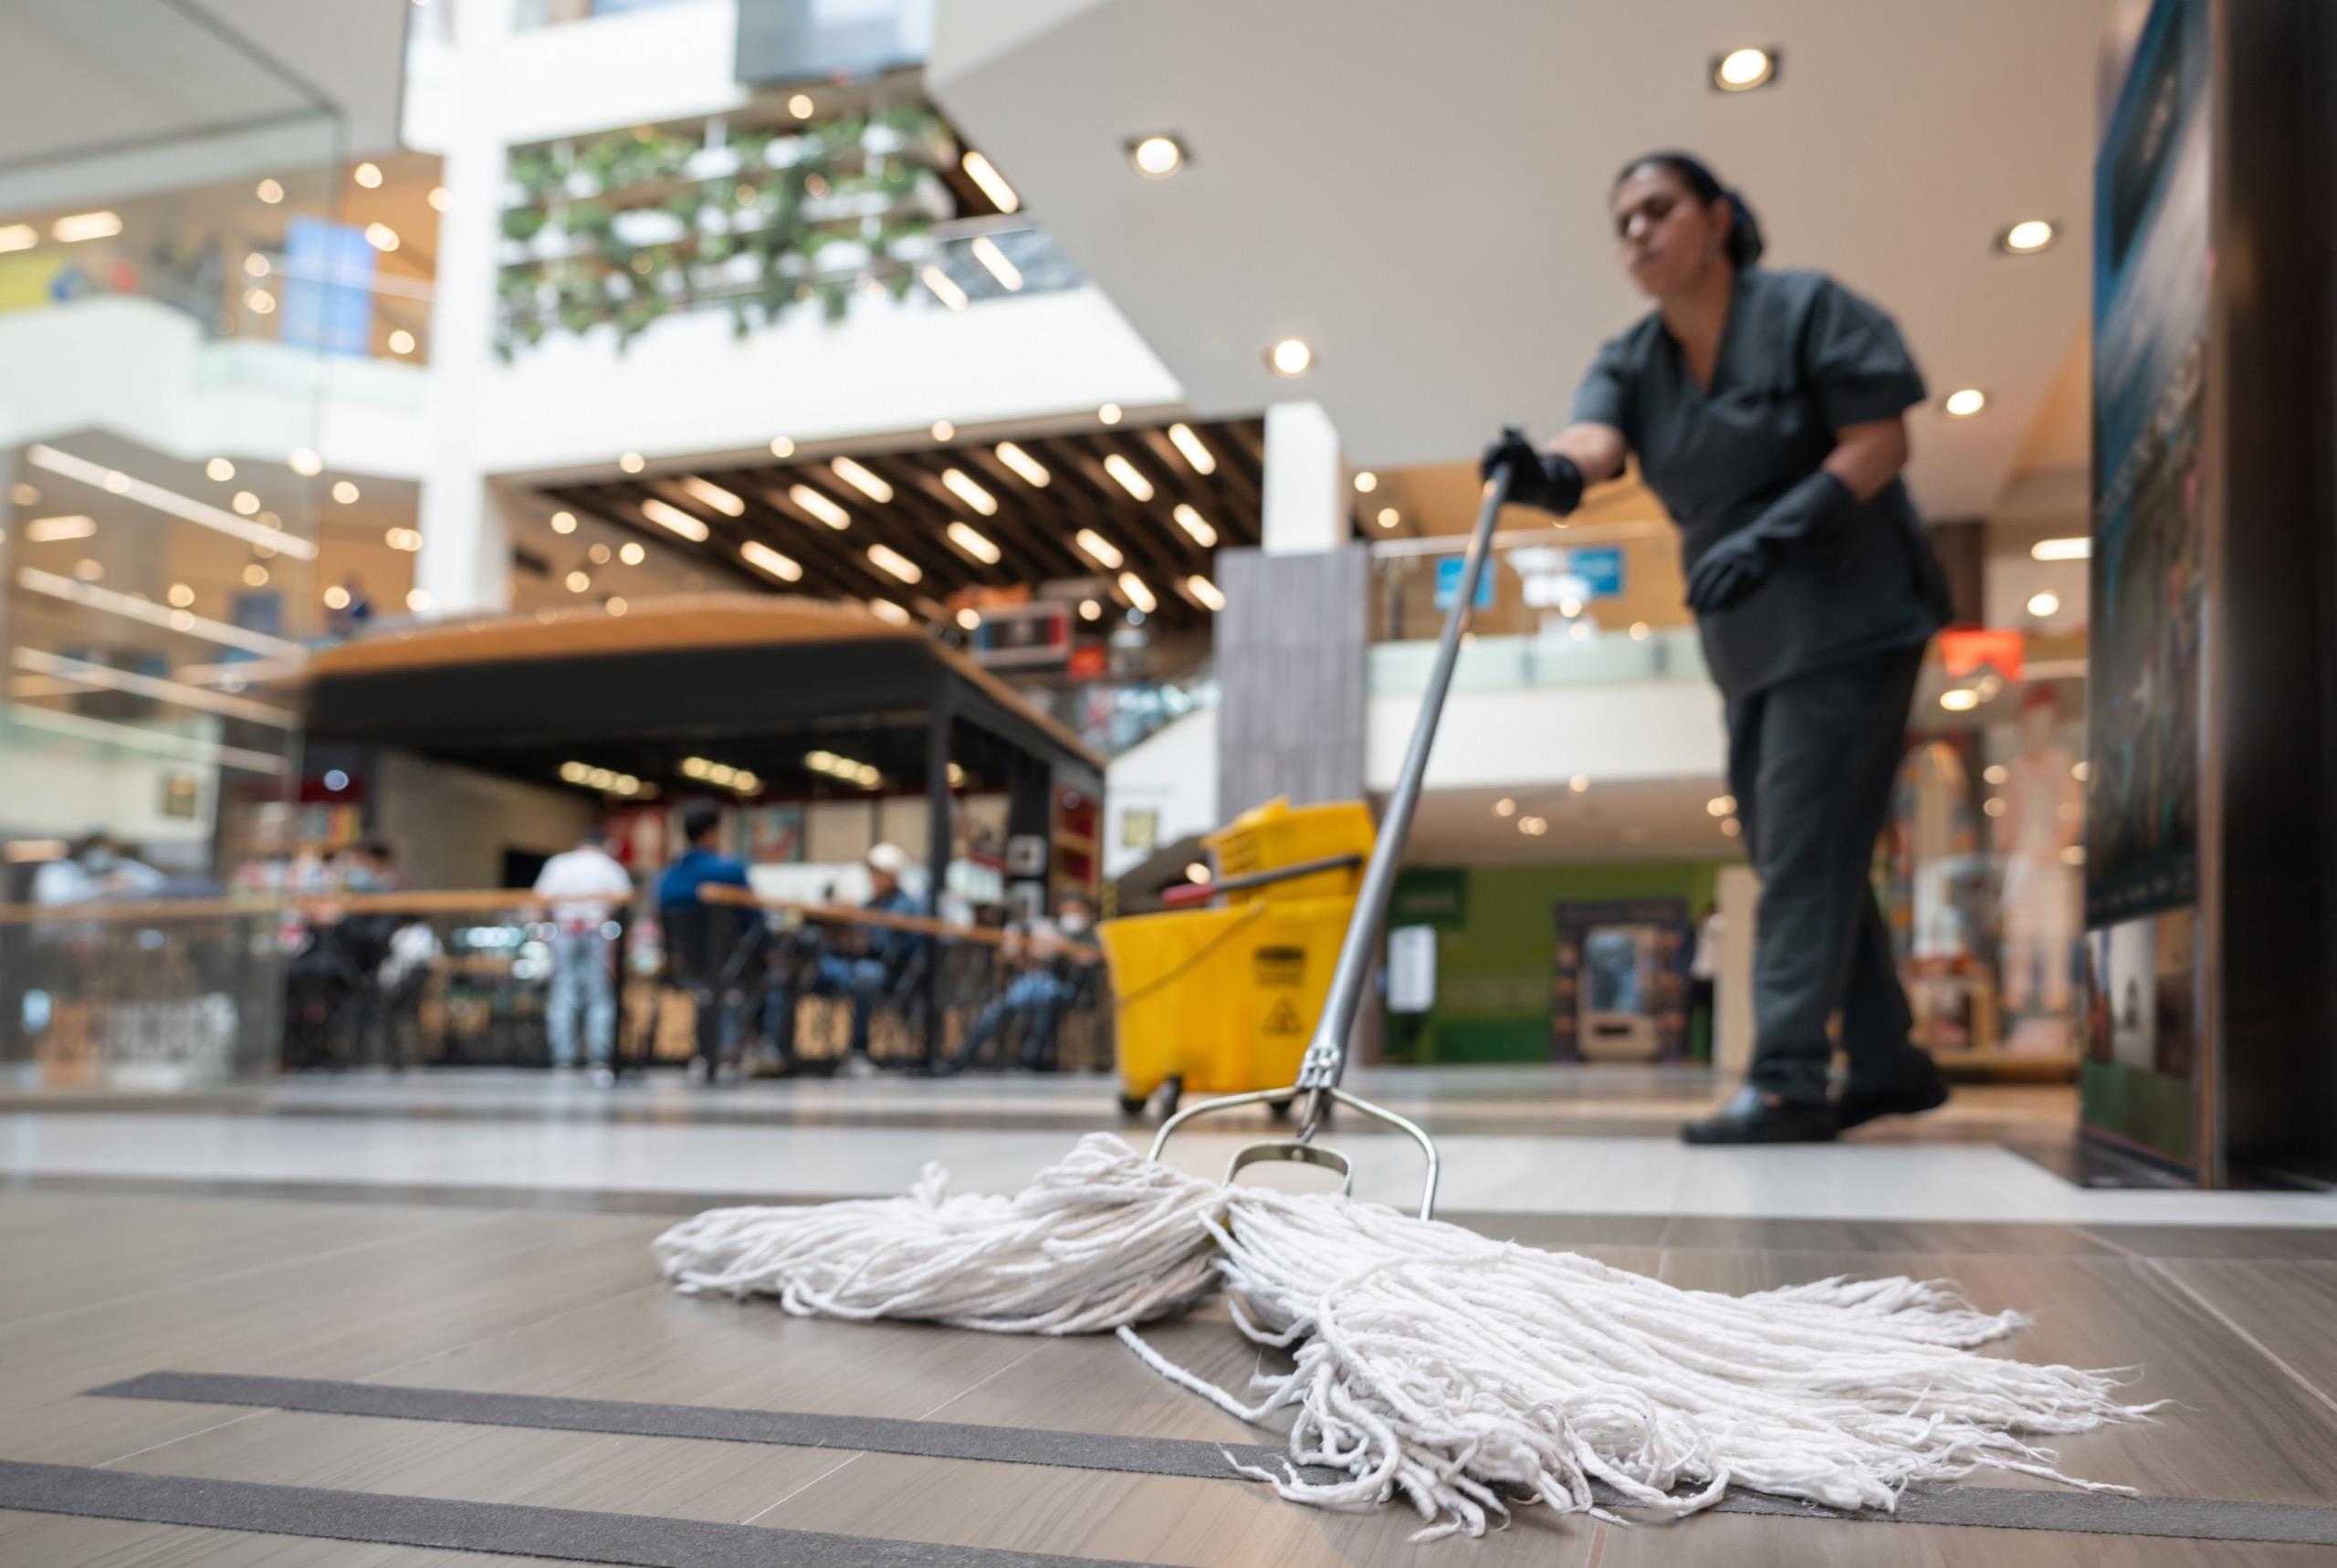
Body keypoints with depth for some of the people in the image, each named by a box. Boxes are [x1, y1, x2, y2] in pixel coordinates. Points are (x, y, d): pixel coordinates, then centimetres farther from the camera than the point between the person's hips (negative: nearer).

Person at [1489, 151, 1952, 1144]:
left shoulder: (1807, 308, -8)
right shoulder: (1631, 361, 6)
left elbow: (1881, 439, -13)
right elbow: (1593, 443, -15)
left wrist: (1776, 530, -27)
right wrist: (1546, 472, -39)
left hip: (1847, 613, -7)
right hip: (1752, 637, 7)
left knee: (1803, 843, -12)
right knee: (1788, 847, 10)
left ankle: (1787, 1081, -10)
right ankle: (1888, 1062, 22)